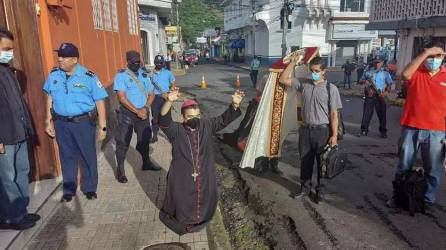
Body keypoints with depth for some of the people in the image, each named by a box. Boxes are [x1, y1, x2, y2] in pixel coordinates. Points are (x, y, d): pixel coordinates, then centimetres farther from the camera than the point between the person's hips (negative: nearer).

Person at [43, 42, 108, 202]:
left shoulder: (88, 77, -11)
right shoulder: (53, 75, 2)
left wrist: (102, 126, -10)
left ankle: (89, 188, 26)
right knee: (67, 156, 14)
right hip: (61, 123, 4)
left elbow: (100, 102, -9)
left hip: (83, 122, -3)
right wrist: (48, 121, 11)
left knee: (88, 156, 7)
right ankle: (68, 189, 30)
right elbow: (50, 98, 13)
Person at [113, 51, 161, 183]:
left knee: (144, 138, 15)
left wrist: (145, 108, -7)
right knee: (123, 141, 0)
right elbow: (122, 98, -16)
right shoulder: (121, 75, -9)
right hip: (127, 113, -5)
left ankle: (146, 163, 34)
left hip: (143, 112, 5)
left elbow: (151, 94, 9)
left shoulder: (144, 74, 8)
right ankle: (120, 170, 12)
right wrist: (137, 111, -17)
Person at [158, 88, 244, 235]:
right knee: (181, 205, 16)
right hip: (182, 180, -3)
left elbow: (224, 120, -6)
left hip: (204, 178, 3)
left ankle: (200, 220, 52)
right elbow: (164, 120, -32)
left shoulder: (207, 126, -4)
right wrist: (169, 101, -51)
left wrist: (235, 105, -24)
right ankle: (182, 221, 47)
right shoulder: (176, 131, -15)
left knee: (204, 203, 23)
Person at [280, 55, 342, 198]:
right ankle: (305, 187, 33)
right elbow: (283, 79, 8)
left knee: (323, 162, 10)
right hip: (305, 129, 4)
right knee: (305, 160, 15)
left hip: (322, 130, -3)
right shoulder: (304, 84, 3)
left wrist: (334, 135, -13)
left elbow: (334, 114, -8)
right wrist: (293, 63, 1)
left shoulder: (331, 88, -7)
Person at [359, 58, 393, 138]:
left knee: (382, 114, 4)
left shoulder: (385, 73, 6)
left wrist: (385, 92, -13)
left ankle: (383, 131, 15)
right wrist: (365, 81, -7)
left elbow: (390, 83, 3)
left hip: (380, 96, -1)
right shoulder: (368, 72, 11)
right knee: (366, 113, 0)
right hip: (369, 95, 1)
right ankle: (364, 130, 7)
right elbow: (362, 79, 16)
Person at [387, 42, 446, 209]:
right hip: (411, 128, -1)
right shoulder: (416, 71, 0)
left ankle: (429, 200, 29)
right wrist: (425, 53, -21)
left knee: (433, 170, 12)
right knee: (403, 167, 12)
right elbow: (405, 74, -25)